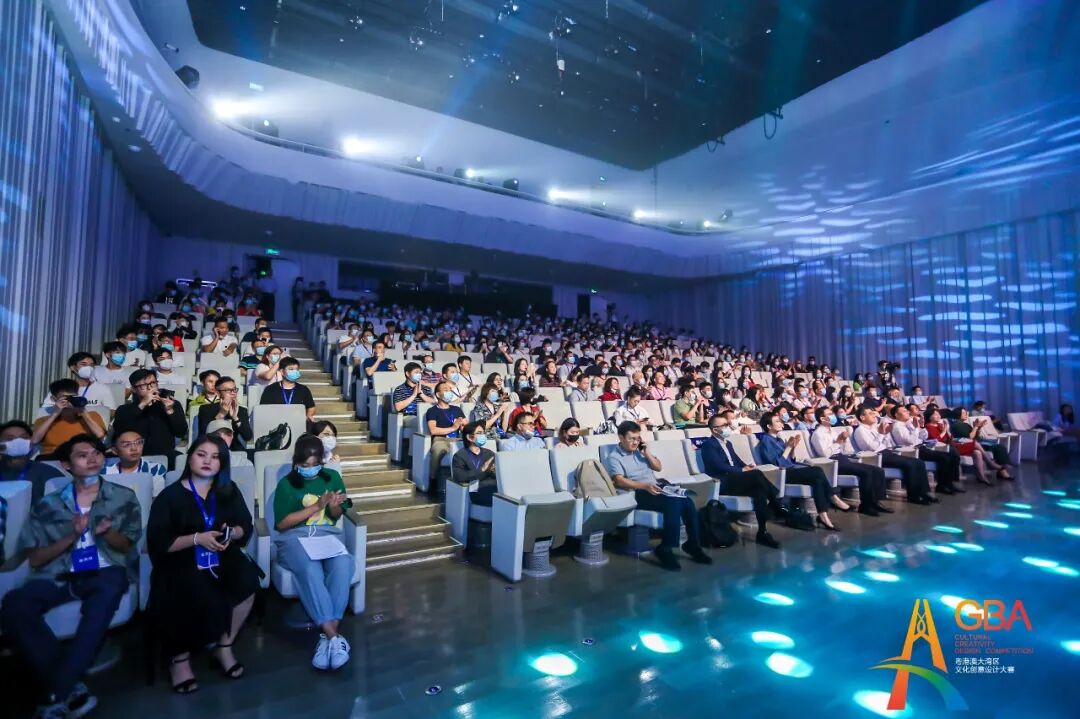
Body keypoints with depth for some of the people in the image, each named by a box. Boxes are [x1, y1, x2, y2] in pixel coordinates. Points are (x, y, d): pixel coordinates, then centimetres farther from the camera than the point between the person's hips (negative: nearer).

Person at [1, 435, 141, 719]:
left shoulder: (123, 497, 10)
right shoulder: (47, 505, 13)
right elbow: (35, 559, 9)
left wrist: (105, 533, -12)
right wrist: (71, 536, -9)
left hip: (105, 571, -2)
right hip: (59, 576, 2)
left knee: (109, 588, -38)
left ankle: (57, 696, -29)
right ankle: (72, 688, -25)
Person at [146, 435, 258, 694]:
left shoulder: (229, 491, 8)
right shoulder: (170, 495, -3)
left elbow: (246, 527, 9)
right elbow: (157, 543, -8)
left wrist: (232, 533, -13)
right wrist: (197, 538, -20)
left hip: (222, 558, 3)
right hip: (181, 562, -3)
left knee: (248, 581, -26)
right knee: (203, 596, -32)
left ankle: (224, 645, -1)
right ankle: (180, 656, -1)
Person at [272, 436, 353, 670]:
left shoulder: (332, 477, 11)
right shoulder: (286, 483, 4)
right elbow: (281, 524, -3)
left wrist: (334, 507, -10)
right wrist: (316, 506, -11)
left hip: (327, 534, 2)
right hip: (295, 537, -2)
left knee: (343, 564, -32)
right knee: (310, 569, -36)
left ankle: (327, 636, -31)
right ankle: (333, 636, -36)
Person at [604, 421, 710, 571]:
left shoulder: (639, 450, 18)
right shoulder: (614, 457, -3)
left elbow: (659, 468, 19)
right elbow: (620, 481, -17)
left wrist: (647, 453, 2)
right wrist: (645, 486, -28)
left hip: (655, 488, 7)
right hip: (639, 494, -7)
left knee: (688, 502, -17)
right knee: (674, 504, -30)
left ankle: (693, 544, -3)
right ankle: (665, 549, -20)